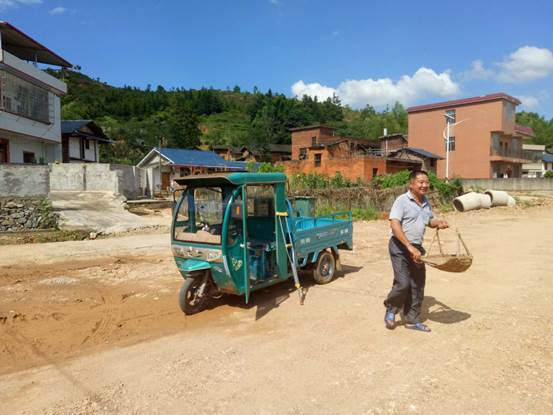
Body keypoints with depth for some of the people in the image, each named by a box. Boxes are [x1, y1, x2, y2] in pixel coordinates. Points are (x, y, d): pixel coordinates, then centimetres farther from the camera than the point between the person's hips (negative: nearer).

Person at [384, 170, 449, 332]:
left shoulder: (426, 202, 11)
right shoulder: (402, 200, -13)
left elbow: (429, 220, 27)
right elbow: (395, 225, -23)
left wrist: (438, 223, 3)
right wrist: (409, 247, -29)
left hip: (416, 248, 8)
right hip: (400, 246, -7)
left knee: (417, 285, 11)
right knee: (403, 283, -14)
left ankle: (412, 320, 25)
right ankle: (391, 309, 14)